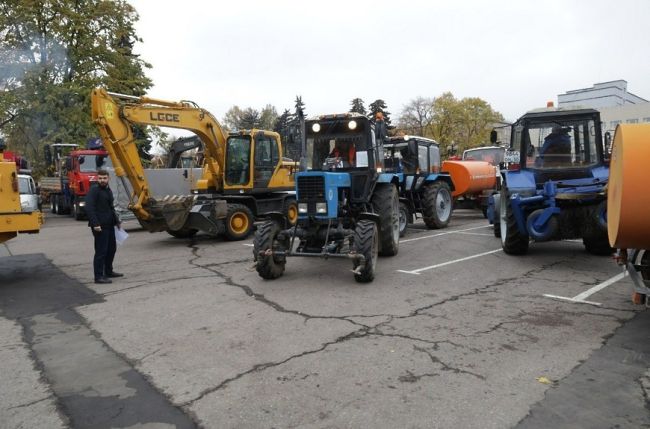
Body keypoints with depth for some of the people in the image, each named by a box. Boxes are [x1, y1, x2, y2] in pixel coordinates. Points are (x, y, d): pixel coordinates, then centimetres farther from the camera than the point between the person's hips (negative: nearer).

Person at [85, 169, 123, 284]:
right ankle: (98, 276, 2)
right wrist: (95, 224, -25)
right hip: (100, 226, -9)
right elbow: (89, 208, -19)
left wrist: (117, 220, 20)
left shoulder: (108, 190, 16)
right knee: (101, 251, -5)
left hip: (109, 225, 9)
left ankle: (108, 271, 31)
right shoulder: (94, 189, -11)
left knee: (111, 248, 17)